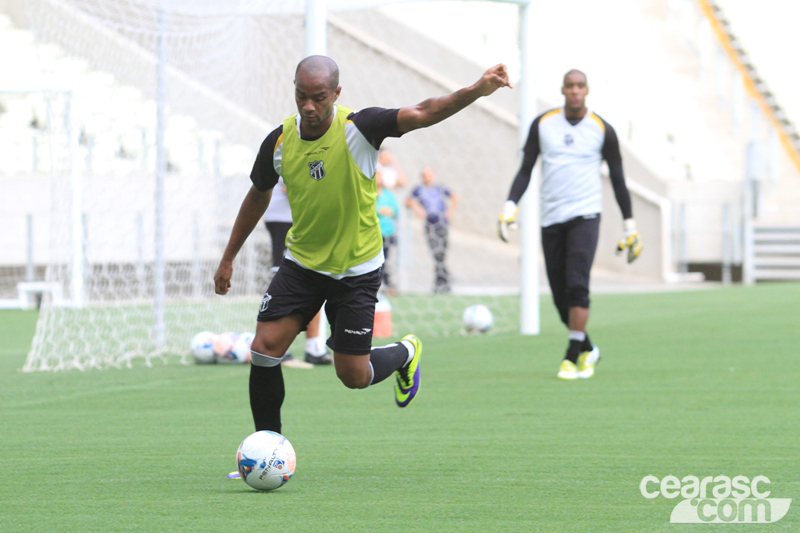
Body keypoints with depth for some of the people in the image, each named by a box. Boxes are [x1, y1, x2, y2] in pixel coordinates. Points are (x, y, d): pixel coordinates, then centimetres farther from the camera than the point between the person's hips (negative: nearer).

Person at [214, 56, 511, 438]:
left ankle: (405, 353, 36)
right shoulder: (279, 141, -8)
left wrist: (476, 91, -47)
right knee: (265, 348, -11)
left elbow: (421, 114, -31)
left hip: (357, 269, -3)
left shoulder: (357, 128, -18)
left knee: (353, 375, 0)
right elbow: (258, 196, 10)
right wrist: (228, 258, 15)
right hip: (301, 263, 3)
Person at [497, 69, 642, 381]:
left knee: (577, 285, -18)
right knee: (560, 295, 3)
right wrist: (510, 207, -5)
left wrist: (629, 227, 9)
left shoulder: (602, 130, 2)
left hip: (585, 215, -3)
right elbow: (525, 170, 9)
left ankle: (573, 357, -13)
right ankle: (588, 349, 24)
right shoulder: (542, 124, 6)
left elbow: (617, 179, 9)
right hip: (551, 219, 3)